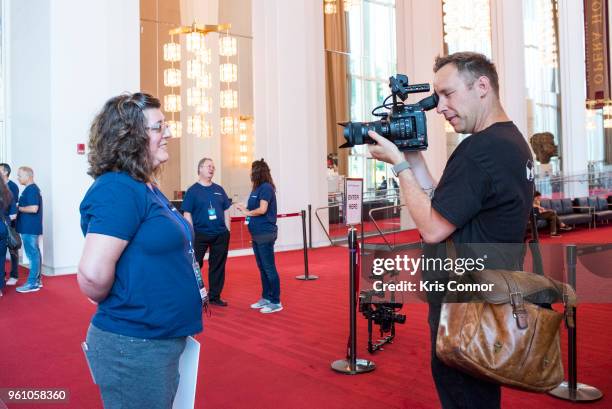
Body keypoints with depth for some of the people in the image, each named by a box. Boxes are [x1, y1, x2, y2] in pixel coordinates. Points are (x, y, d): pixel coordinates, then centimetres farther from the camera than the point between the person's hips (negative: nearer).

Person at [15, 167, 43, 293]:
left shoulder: (31, 189, -15)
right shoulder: (32, 189, 16)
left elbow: (33, 208, -24)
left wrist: (18, 208, -12)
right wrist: (20, 208, 8)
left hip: (29, 228, -10)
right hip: (31, 227, 10)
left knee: (32, 254, -5)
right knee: (35, 253, 13)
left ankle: (32, 283, -1)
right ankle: (37, 280, 20)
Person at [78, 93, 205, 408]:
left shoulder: (147, 189, 9)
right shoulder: (117, 190, -21)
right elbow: (93, 274, -29)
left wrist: (193, 287, 12)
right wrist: (114, 305, -10)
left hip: (164, 339, 9)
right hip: (134, 346, -9)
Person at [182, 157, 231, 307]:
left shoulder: (219, 189, 10)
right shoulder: (192, 190, -2)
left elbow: (226, 210, 14)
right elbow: (187, 213, -4)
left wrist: (227, 230, 7)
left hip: (220, 235, 4)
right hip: (200, 235, -4)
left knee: (218, 266, 9)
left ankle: (214, 296, 21)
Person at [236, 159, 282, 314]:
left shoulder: (266, 188, -13)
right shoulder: (257, 188, 12)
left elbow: (262, 209, -22)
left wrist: (247, 212, -8)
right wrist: (243, 208, 1)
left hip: (265, 234, -9)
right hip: (257, 234, 9)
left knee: (269, 268, -3)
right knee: (262, 268, 15)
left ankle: (275, 302, 5)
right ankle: (266, 298, 26)